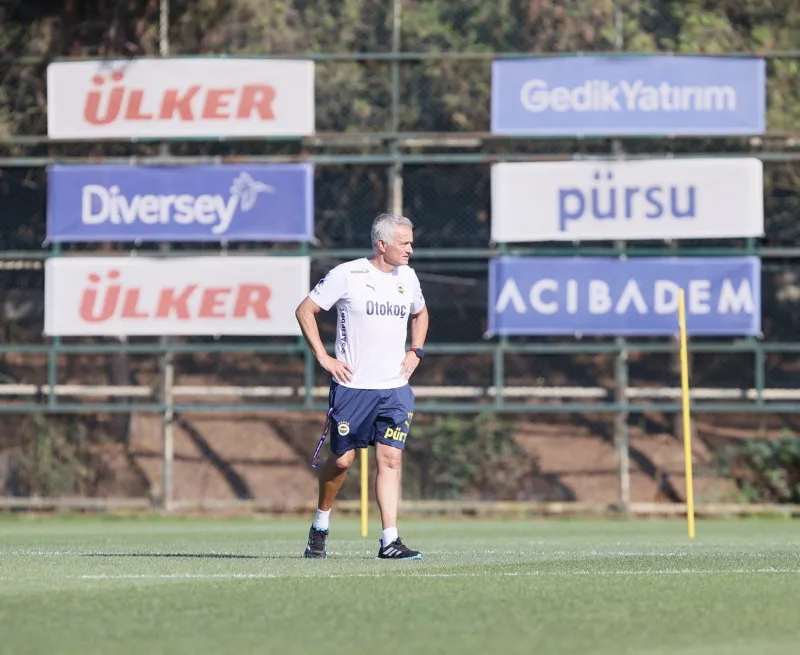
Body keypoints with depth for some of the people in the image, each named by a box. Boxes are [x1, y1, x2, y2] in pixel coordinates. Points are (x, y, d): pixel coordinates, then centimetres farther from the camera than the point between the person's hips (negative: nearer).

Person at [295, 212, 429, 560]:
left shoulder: (407, 277, 9)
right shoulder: (347, 275, -8)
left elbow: (420, 313, 30)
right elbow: (304, 310, -3)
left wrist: (415, 352, 14)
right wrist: (323, 358, -7)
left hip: (395, 388, 4)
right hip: (352, 385, -4)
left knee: (390, 459, -8)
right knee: (342, 460, 4)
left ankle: (390, 541, -11)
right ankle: (320, 526, 27)